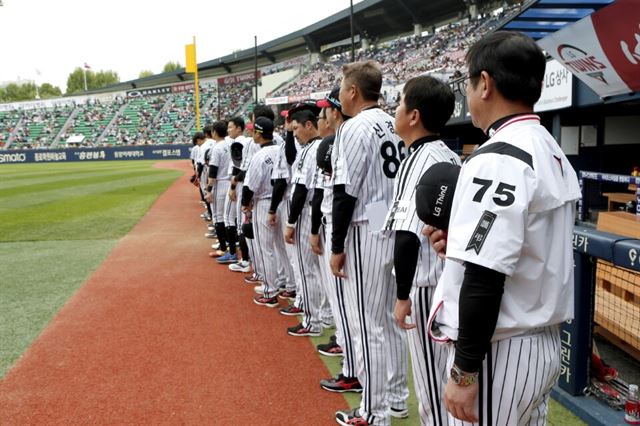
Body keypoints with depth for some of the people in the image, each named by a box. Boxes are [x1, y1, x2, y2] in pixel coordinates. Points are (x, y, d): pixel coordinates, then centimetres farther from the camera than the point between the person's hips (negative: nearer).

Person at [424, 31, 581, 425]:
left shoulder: (497, 160, -20)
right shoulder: (553, 152, 9)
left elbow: (485, 281, -25)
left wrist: (464, 372, -18)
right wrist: (464, 243, 8)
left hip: (499, 352, -9)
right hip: (545, 344, 9)